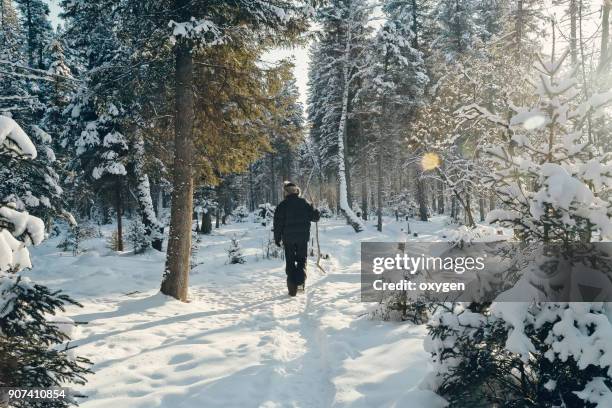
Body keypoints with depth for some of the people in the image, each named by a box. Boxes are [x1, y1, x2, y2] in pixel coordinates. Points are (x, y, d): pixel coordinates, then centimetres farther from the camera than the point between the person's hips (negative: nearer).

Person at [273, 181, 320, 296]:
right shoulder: (304, 203, 1)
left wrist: (277, 238, 2)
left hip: (288, 238, -1)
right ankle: (301, 278, -10)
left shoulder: (282, 205, -5)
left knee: (290, 261, 8)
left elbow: (278, 222, -6)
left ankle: (292, 288, 4)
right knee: (302, 259, 15)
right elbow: (316, 216, 2)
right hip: (303, 237, 1)